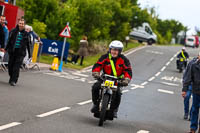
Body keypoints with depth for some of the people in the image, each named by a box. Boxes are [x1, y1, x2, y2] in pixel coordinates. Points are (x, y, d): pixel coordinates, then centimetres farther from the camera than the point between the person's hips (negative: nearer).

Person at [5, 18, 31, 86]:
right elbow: (9, 41, 12)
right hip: (12, 51, 2)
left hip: (20, 52, -2)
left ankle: (14, 80, -5)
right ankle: (11, 77, 27)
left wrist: (30, 54, 9)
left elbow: (28, 45, 8)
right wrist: (6, 49, 11)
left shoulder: (26, 34, 3)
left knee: (16, 67, -9)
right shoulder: (13, 31, 4)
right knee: (10, 65, 7)